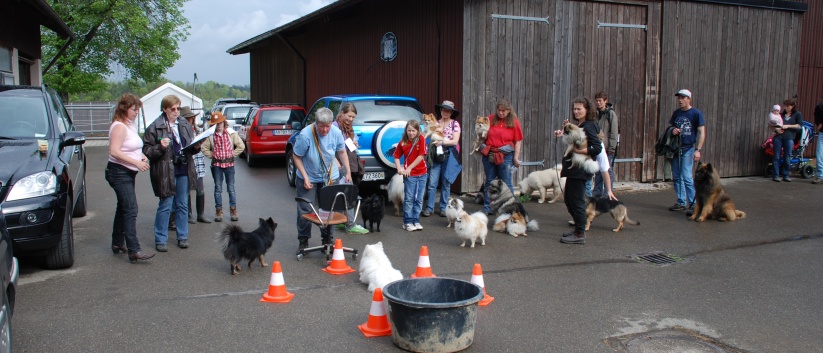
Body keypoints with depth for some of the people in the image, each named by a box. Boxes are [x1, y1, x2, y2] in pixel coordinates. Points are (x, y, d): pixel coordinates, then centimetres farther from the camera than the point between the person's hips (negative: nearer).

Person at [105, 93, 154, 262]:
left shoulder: (131, 125, 14)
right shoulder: (119, 126, -16)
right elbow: (114, 151, -25)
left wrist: (141, 155, 6)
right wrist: (136, 162, -27)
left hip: (128, 173, 10)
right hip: (119, 172, -10)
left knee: (123, 208, 17)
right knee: (130, 210, -16)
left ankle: (118, 244, 28)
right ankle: (134, 250, -19)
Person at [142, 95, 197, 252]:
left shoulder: (185, 124, 8)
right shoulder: (155, 127, -7)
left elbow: (191, 146, 20)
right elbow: (146, 150, -7)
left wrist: (195, 146, -2)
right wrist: (160, 147, -23)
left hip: (183, 169, 5)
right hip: (166, 171, -5)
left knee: (183, 205, 12)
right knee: (165, 206, 0)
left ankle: (182, 237, 23)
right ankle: (160, 240, 12)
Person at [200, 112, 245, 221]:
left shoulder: (231, 133, -3)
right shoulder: (211, 135, -2)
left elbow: (241, 146, 1)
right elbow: (204, 148, 5)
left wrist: (232, 154, -3)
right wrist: (212, 156, -2)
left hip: (229, 164, -1)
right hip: (216, 164, 1)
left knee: (231, 188, 5)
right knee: (218, 189, 7)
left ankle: (233, 211, 14)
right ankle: (218, 211, 15)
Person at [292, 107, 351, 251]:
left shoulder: (336, 133, -15)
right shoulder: (305, 135, -26)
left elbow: (341, 152, 2)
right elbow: (296, 156, -15)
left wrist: (348, 171, 0)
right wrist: (305, 178, -19)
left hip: (330, 177, 3)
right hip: (309, 178, -2)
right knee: (305, 210, 1)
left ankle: (327, 239, 23)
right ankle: (303, 241, 17)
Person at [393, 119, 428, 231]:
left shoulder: (421, 140, -4)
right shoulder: (403, 142, -1)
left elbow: (421, 156, -10)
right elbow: (396, 156, 7)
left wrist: (409, 168, -12)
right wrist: (399, 168, -9)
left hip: (422, 174, 1)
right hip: (409, 175, -1)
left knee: (419, 199, 6)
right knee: (409, 199, -2)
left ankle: (416, 221, 15)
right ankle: (407, 222, 5)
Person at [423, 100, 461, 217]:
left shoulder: (455, 124, 2)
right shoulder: (435, 123, 9)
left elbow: (455, 141, -5)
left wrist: (441, 142, -14)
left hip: (448, 156, -2)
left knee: (446, 184, 5)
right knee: (432, 183, -3)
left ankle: (444, 208, 14)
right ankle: (429, 208, 4)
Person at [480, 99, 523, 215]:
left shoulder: (514, 122, -2)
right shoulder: (490, 119, 5)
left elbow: (518, 141, -3)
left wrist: (516, 157, -8)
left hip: (505, 156, -3)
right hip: (489, 156, 3)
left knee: (506, 184, 2)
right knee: (488, 183, 12)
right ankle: (487, 208, 22)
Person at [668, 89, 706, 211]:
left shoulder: (696, 113, -5)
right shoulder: (676, 113, 11)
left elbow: (702, 132, -8)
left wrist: (698, 150, -17)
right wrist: (672, 131, -3)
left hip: (688, 148, -6)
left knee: (686, 176, -11)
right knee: (676, 177, 8)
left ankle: (694, 204, -4)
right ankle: (681, 202, 17)